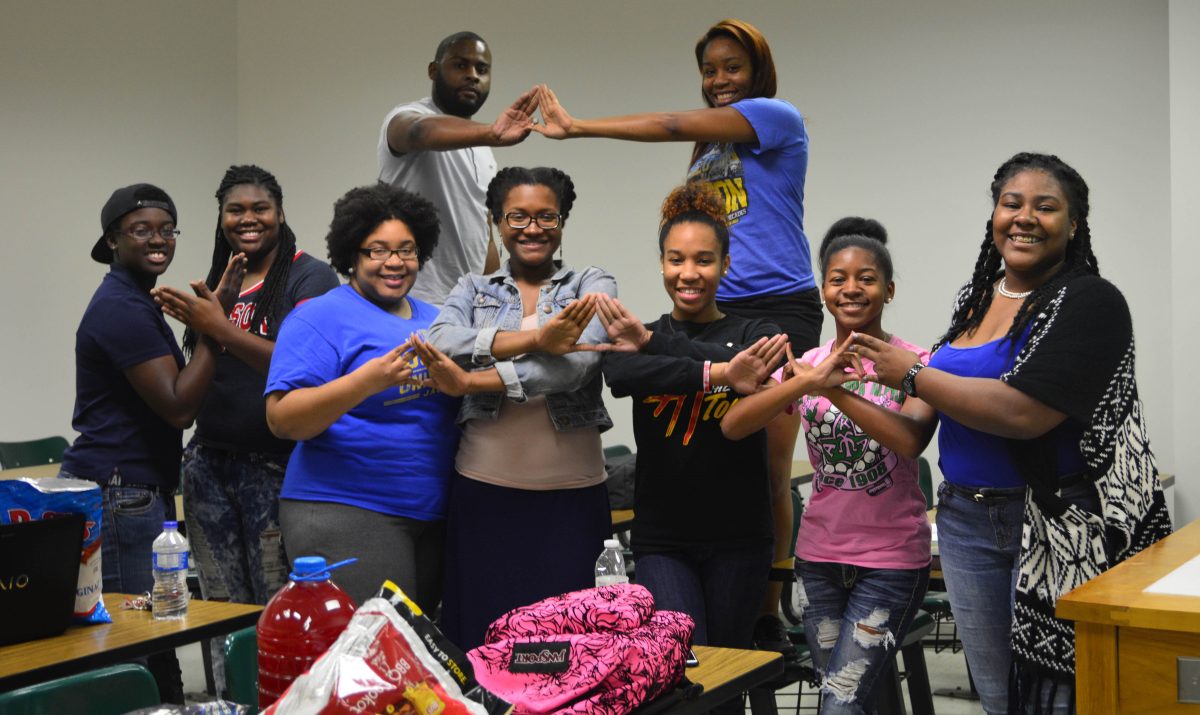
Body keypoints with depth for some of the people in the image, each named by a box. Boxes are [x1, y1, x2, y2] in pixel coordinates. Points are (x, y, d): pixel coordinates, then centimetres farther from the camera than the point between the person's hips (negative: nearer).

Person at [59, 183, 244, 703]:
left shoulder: (137, 302, 17)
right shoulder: (121, 309, -14)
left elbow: (171, 396, 21)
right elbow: (178, 406, -19)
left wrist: (209, 317, 12)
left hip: (139, 490, 10)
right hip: (118, 494, -10)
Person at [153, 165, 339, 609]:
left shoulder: (309, 277, -4)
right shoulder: (216, 284, 14)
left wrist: (218, 327, -20)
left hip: (274, 467, -6)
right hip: (209, 463, 6)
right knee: (221, 610, 8)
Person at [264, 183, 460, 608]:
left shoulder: (435, 320, 16)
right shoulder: (320, 317, -5)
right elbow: (282, 419, -14)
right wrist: (364, 383, -26)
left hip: (433, 520, 7)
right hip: (343, 517, -7)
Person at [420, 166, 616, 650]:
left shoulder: (591, 285, 7)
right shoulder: (473, 289, 11)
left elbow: (580, 361, -13)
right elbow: (440, 343, -11)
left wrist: (470, 381, -20)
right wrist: (535, 340, -24)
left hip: (571, 491, -1)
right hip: (484, 488, 1)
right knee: (481, 641, 3)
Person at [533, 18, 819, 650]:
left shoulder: (777, 117, -1)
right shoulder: (709, 146, 21)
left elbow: (674, 125, -9)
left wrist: (576, 126, -7)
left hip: (779, 307, -6)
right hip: (715, 313, 6)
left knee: (769, 467, -7)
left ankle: (767, 615, 1)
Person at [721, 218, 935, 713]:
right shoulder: (807, 364, 4)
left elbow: (911, 439, -26)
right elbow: (733, 426, -12)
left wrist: (833, 389, -24)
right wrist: (809, 381, -25)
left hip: (890, 560, -4)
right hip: (820, 555, 4)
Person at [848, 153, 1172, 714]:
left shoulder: (1091, 302, -12)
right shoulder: (973, 298, 11)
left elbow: (1024, 411, -24)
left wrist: (913, 376, -14)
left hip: (1061, 529, -7)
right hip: (967, 520, 7)